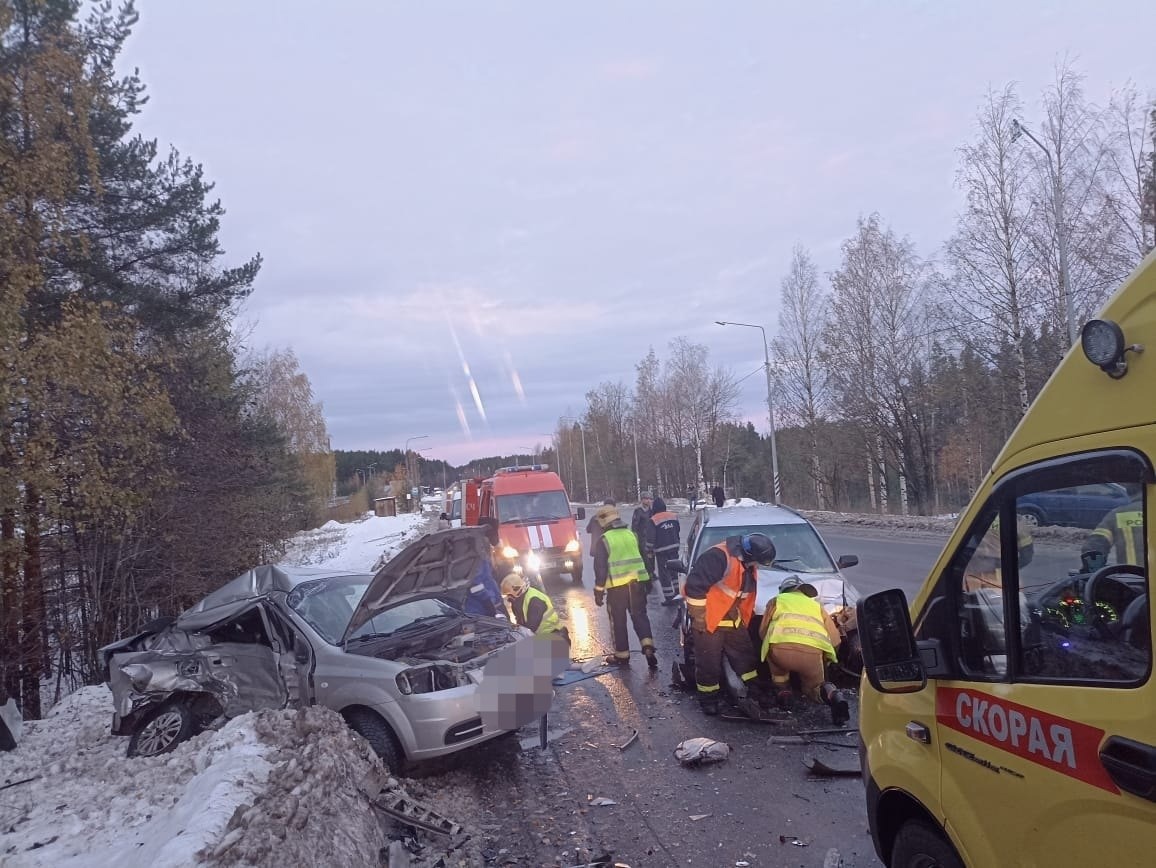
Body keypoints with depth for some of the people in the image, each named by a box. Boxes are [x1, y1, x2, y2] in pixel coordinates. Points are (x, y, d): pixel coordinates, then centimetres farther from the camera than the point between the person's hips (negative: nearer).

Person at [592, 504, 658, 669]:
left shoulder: (604, 540, -7)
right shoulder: (631, 534, 11)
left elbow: (600, 567, -9)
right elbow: (642, 558, 18)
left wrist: (599, 590, -3)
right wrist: (647, 580, 27)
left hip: (617, 586, -5)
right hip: (637, 582, 5)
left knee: (618, 621, 7)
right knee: (640, 615, 11)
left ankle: (622, 655, 14)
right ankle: (648, 646, -7)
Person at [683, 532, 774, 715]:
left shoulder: (747, 564, 3)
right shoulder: (718, 557, -28)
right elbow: (695, 585, -28)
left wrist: (744, 617, 21)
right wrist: (699, 616, -22)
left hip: (732, 619, 8)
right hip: (708, 619, -8)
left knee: (745, 655, 14)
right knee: (709, 663, 1)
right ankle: (708, 700, 17)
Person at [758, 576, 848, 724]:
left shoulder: (777, 600, 28)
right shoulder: (816, 605, 34)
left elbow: (763, 631, 28)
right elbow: (835, 639, 30)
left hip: (782, 648, -2)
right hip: (814, 652, 2)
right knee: (815, 687, 27)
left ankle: (783, 691, 19)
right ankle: (834, 696, -5)